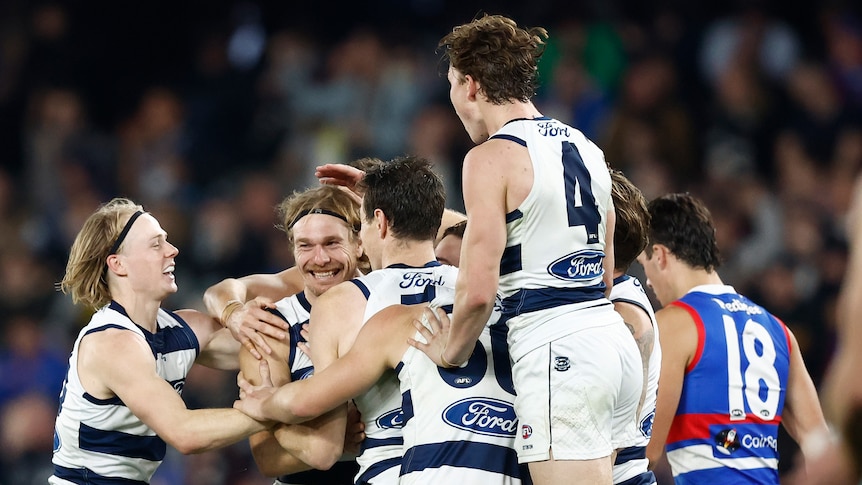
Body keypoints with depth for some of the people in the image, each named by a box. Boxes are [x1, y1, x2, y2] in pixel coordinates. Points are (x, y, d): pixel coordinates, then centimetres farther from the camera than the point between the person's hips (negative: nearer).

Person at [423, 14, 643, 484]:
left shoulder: (491, 158, -8)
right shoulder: (584, 148, 17)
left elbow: (478, 290, -14)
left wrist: (449, 354, 2)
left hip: (554, 355, -9)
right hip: (614, 339, 9)